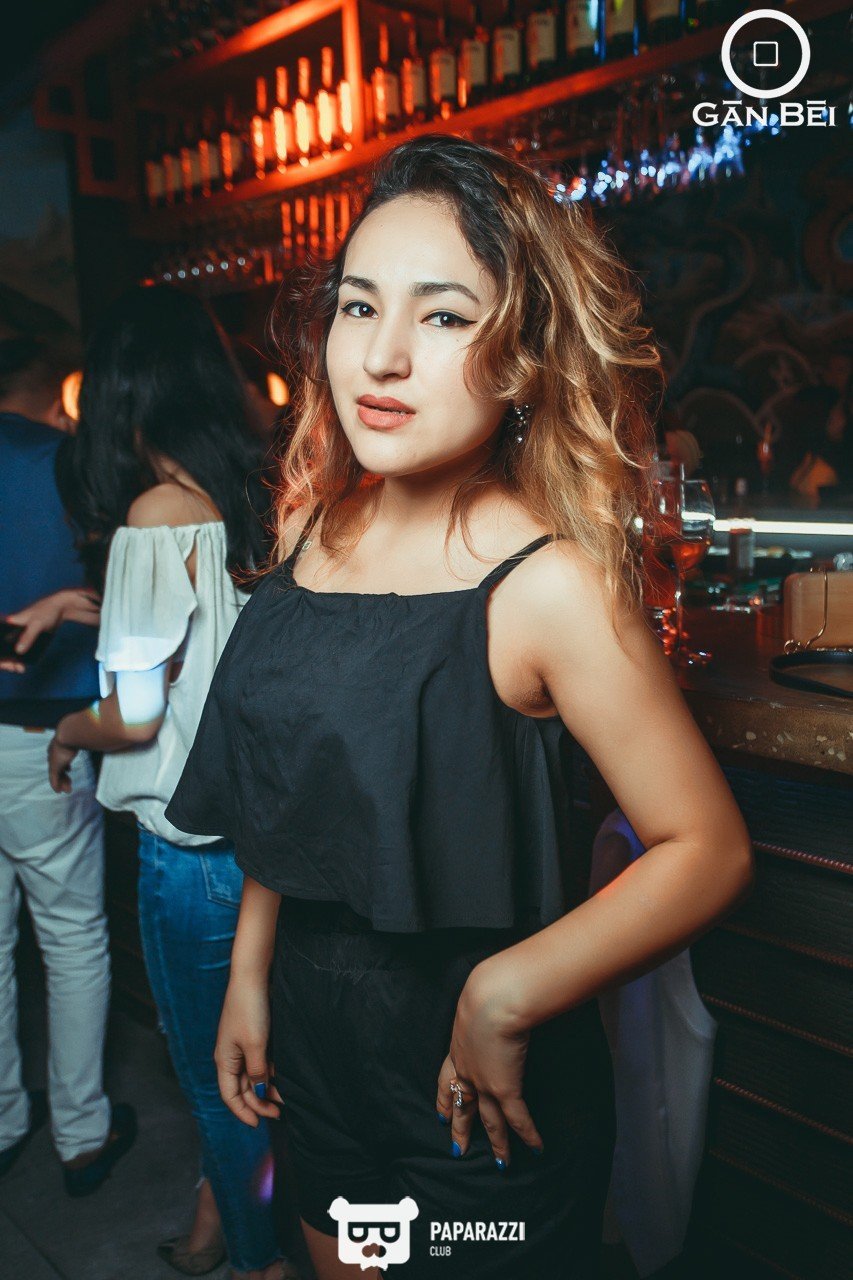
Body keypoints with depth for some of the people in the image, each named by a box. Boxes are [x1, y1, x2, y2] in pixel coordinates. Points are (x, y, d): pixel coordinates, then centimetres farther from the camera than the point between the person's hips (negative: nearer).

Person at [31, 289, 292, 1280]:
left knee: (213, 1064, 16)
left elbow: (137, 714, -21)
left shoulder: (158, 513, -20)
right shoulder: (250, 500, 0)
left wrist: (69, 732, 0)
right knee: (224, 1044, 27)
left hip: (195, 838, -7)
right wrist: (81, 601, 22)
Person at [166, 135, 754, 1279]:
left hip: (478, 1100, -5)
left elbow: (709, 849, -19)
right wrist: (249, 976, 7)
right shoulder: (316, 531, -5)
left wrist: (506, 999, -20)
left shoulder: (549, 585, -24)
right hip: (314, 1056, 6)